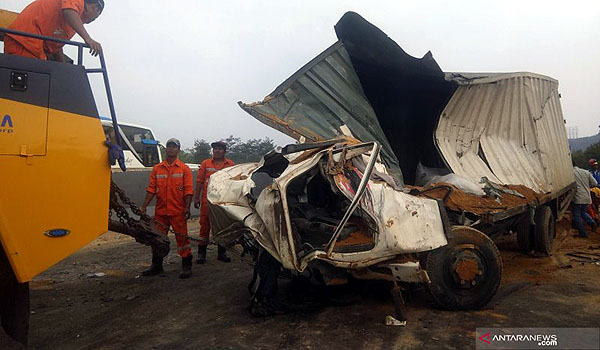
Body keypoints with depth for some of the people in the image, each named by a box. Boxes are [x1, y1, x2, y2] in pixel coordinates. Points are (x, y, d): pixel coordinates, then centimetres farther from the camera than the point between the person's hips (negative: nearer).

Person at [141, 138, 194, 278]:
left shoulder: (184, 168, 1)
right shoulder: (157, 168, 10)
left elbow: (188, 190, -3)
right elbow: (151, 188, 8)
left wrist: (187, 208, -13)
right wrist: (144, 206, -1)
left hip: (178, 212, -4)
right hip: (160, 211, 4)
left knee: (182, 238, 0)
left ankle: (186, 267, 10)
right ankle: (156, 266, 26)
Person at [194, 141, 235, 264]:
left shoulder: (231, 165, 7)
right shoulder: (205, 163, 7)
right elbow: (199, 181, 6)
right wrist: (196, 197, 1)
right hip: (207, 200, -1)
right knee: (205, 225, 1)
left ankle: (222, 252, 20)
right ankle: (202, 253, 10)